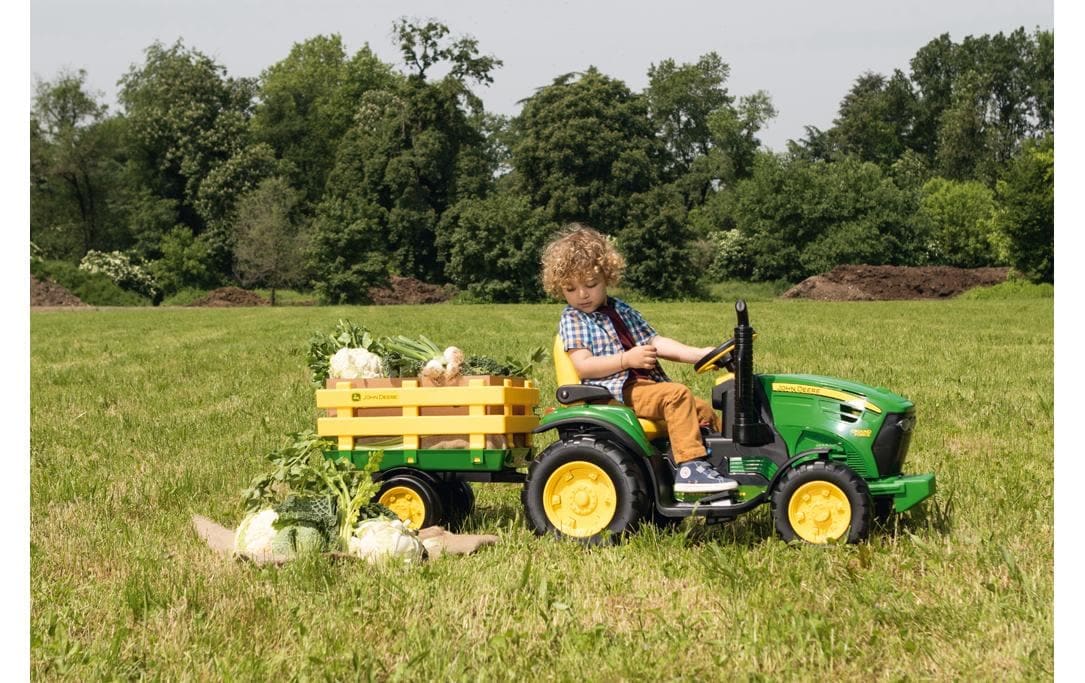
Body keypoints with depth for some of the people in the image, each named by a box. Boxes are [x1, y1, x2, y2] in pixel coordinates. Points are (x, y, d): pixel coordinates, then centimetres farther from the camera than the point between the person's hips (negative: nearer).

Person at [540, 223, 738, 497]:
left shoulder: (621, 310, 20)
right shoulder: (572, 319, 1)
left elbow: (654, 341, 14)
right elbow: (583, 366, -11)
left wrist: (696, 354, 0)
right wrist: (626, 359, -22)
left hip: (646, 383, 8)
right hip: (617, 392, -8)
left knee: (705, 412, 2)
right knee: (677, 394, -27)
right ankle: (690, 468, -31)